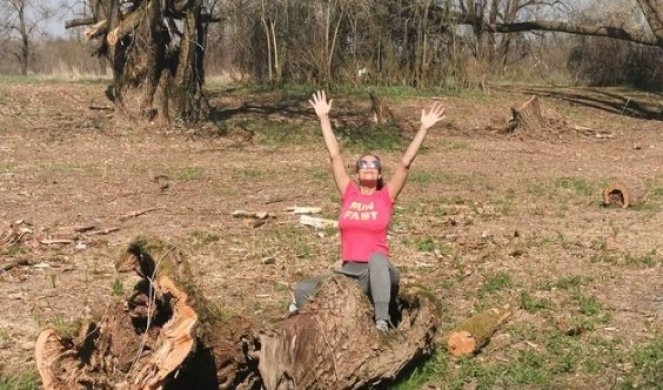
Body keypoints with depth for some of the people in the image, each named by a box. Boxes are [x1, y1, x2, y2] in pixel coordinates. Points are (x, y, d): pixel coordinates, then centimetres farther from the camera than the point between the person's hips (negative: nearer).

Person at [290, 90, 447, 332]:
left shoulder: (386, 196, 1)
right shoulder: (349, 193, 6)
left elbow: (405, 163, -6)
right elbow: (334, 155, 5)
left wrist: (424, 129, -11)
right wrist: (324, 118, 5)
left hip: (378, 273, -2)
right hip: (348, 271, 2)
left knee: (377, 258, -38)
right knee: (301, 291, -17)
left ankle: (382, 321, -38)